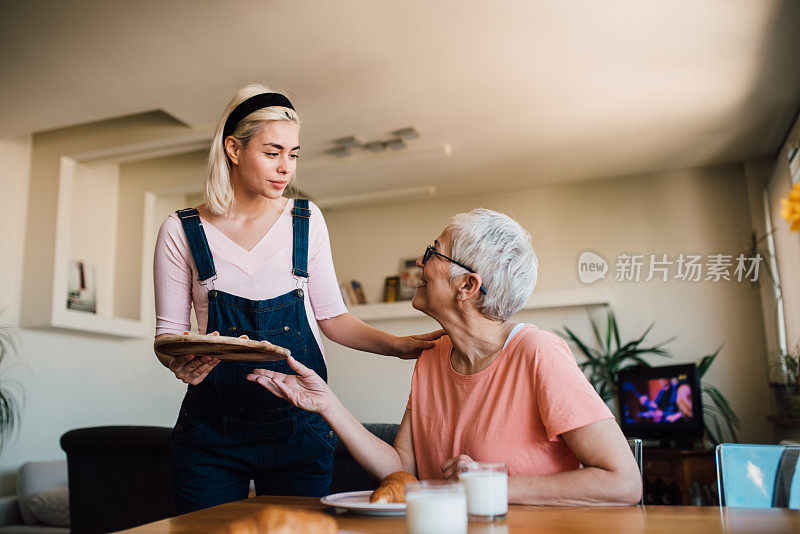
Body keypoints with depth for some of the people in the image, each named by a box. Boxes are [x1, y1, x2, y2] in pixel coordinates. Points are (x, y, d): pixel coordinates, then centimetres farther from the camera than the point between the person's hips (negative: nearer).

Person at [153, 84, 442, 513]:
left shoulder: (307, 221, 4)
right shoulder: (182, 231, -1)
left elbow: (331, 317, 5)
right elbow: (169, 332, 2)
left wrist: (396, 345, -9)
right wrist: (180, 362, -20)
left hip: (299, 427, 2)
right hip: (211, 430, -1)